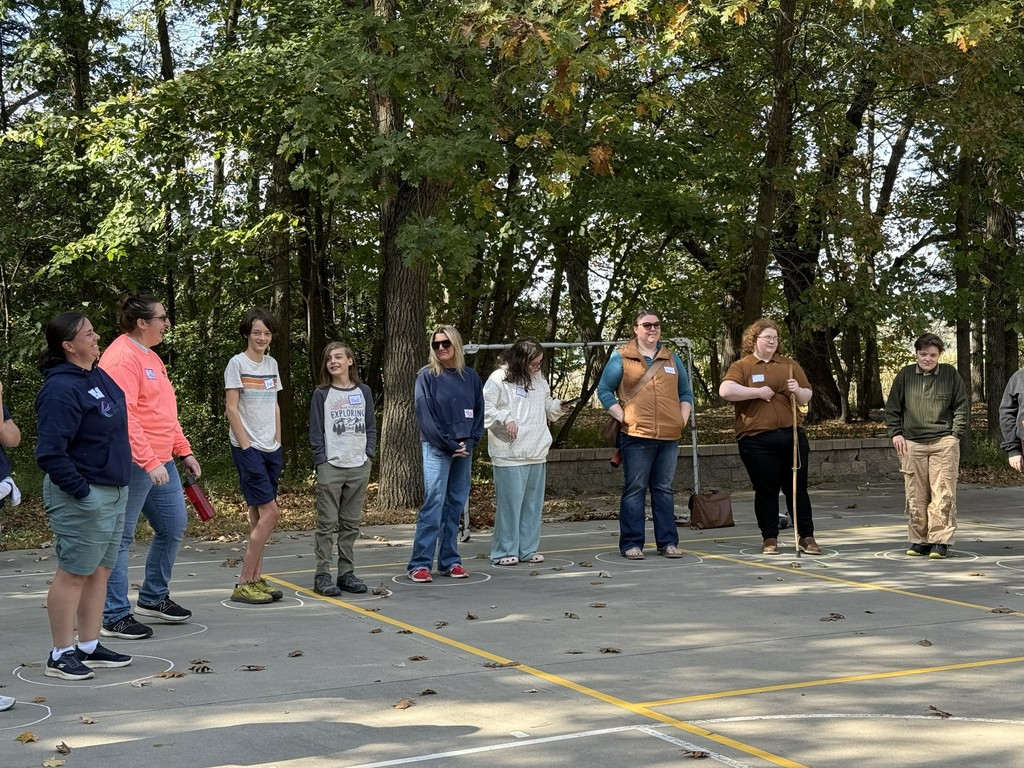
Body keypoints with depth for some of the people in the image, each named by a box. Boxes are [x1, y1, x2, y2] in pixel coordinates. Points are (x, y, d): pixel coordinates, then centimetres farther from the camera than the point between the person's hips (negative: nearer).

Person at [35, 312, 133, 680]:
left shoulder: (99, 377, 10)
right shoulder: (61, 390, -20)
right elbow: (50, 452, -24)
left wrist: (120, 482, 19)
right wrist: (81, 491, -22)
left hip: (113, 491, 10)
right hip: (82, 497, -10)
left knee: (100, 570, 15)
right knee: (73, 573, -2)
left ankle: (89, 646, 25)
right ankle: (61, 655, 8)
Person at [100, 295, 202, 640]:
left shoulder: (150, 357, 18)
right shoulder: (121, 358, -15)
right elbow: (123, 416, -23)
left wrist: (184, 451, 22)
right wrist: (149, 462, -27)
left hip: (162, 462, 10)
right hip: (134, 465, -10)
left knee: (174, 527, 16)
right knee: (120, 537, -3)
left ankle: (153, 598, 31)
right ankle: (115, 617, 3)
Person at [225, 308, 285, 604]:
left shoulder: (271, 364, 13)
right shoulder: (237, 363, -8)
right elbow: (231, 408, -11)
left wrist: (278, 442, 10)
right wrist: (246, 446, -14)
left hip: (271, 448, 7)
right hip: (248, 448, -7)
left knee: (259, 516, 8)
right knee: (269, 513, -12)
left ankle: (255, 579, 12)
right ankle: (244, 584, -7)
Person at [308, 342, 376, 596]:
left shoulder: (363, 392, 10)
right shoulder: (321, 394, 1)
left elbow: (371, 426, 14)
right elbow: (316, 432, -1)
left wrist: (369, 453, 2)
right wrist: (321, 461, -8)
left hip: (359, 466, 3)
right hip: (331, 467, -3)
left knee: (351, 524, 8)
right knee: (327, 523, -4)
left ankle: (346, 573, 14)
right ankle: (322, 575, -1)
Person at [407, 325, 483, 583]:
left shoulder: (471, 377, 10)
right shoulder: (427, 376, -2)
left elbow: (478, 413, 11)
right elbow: (425, 416, -7)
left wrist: (470, 442, -4)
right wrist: (449, 445, -11)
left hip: (464, 449, 5)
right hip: (436, 449, -4)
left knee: (456, 505, 7)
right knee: (433, 504, -10)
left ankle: (450, 561, 13)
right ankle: (420, 564, -9)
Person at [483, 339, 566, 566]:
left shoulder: (539, 379, 16)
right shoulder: (498, 379, -6)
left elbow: (548, 407, 24)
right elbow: (485, 408, -10)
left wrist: (558, 406, 4)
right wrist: (505, 419, -19)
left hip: (537, 453, 7)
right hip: (509, 454, -7)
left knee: (533, 503, 10)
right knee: (509, 503, -5)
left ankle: (528, 549, 19)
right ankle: (504, 551, 4)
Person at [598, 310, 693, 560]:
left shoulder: (672, 359, 16)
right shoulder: (621, 358, 3)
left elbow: (686, 393, 21)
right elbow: (604, 391, 2)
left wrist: (682, 419, 7)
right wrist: (623, 417, -6)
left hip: (669, 436, 4)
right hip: (636, 436, -4)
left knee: (664, 489, 9)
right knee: (634, 489, -2)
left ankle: (667, 542, 13)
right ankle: (631, 544, 2)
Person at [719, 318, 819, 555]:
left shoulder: (789, 365, 15)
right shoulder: (741, 366, 1)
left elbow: (807, 397, 16)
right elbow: (725, 391, -17)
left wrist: (798, 391, -7)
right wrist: (758, 392, -15)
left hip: (792, 436, 3)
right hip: (757, 440, -3)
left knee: (797, 489, 7)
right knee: (766, 491, 2)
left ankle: (806, 536, 14)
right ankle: (769, 539, 12)